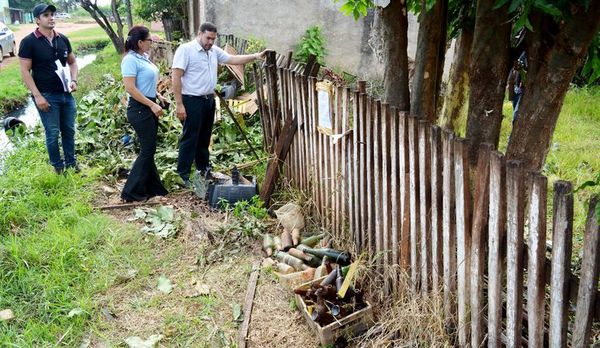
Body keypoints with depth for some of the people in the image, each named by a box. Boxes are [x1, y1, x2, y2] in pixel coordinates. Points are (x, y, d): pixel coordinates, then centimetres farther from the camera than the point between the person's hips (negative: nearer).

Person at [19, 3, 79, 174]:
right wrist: (37, 96, -16)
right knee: (53, 133, 3)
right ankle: (58, 167, 18)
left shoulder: (62, 39, 5)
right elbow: (25, 71, -10)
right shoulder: (29, 42, -9)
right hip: (47, 96, -5)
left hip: (66, 94, 5)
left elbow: (72, 61, 18)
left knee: (69, 130, 13)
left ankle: (71, 163, 27)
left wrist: (74, 80, -1)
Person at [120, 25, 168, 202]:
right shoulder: (130, 60, -17)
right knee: (148, 150, -5)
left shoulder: (144, 57, 10)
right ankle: (131, 191, 3)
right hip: (140, 109, -9)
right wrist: (152, 104, -21)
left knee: (149, 149, 14)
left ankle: (152, 187, 24)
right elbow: (130, 88, -22)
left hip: (149, 107, 9)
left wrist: (158, 96, 14)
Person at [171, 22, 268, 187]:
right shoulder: (185, 49, -14)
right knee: (190, 138, -4)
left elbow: (233, 59, 14)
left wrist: (255, 56, 2)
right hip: (192, 101, -8)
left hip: (209, 100, 8)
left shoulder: (214, 51, 8)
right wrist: (179, 104, -20)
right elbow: (176, 77, -17)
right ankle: (182, 175, 3)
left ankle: (203, 168, 31)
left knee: (204, 137, 17)